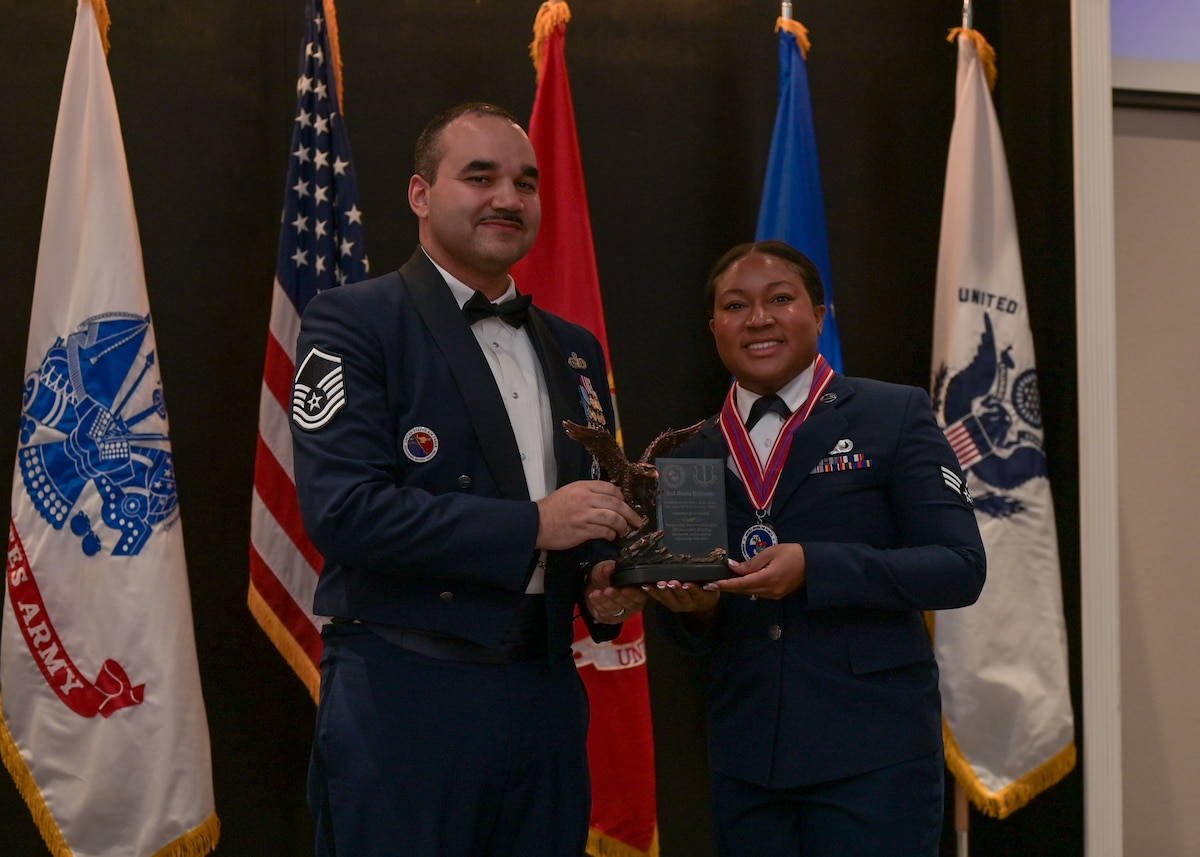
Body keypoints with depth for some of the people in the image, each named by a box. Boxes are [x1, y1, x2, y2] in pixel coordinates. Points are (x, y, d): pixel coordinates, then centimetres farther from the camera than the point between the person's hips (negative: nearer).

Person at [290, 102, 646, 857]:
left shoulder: (574, 348, 15)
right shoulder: (353, 322, -5)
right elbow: (342, 508, -17)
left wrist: (604, 579, 0)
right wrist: (532, 524, -19)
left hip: (546, 692, 6)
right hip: (405, 696, -6)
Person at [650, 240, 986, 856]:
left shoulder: (895, 415, 1)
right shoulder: (692, 455, 12)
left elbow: (960, 568, -8)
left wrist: (814, 567, -19)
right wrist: (693, 606, -8)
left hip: (871, 753, -4)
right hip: (744, 762, 4)